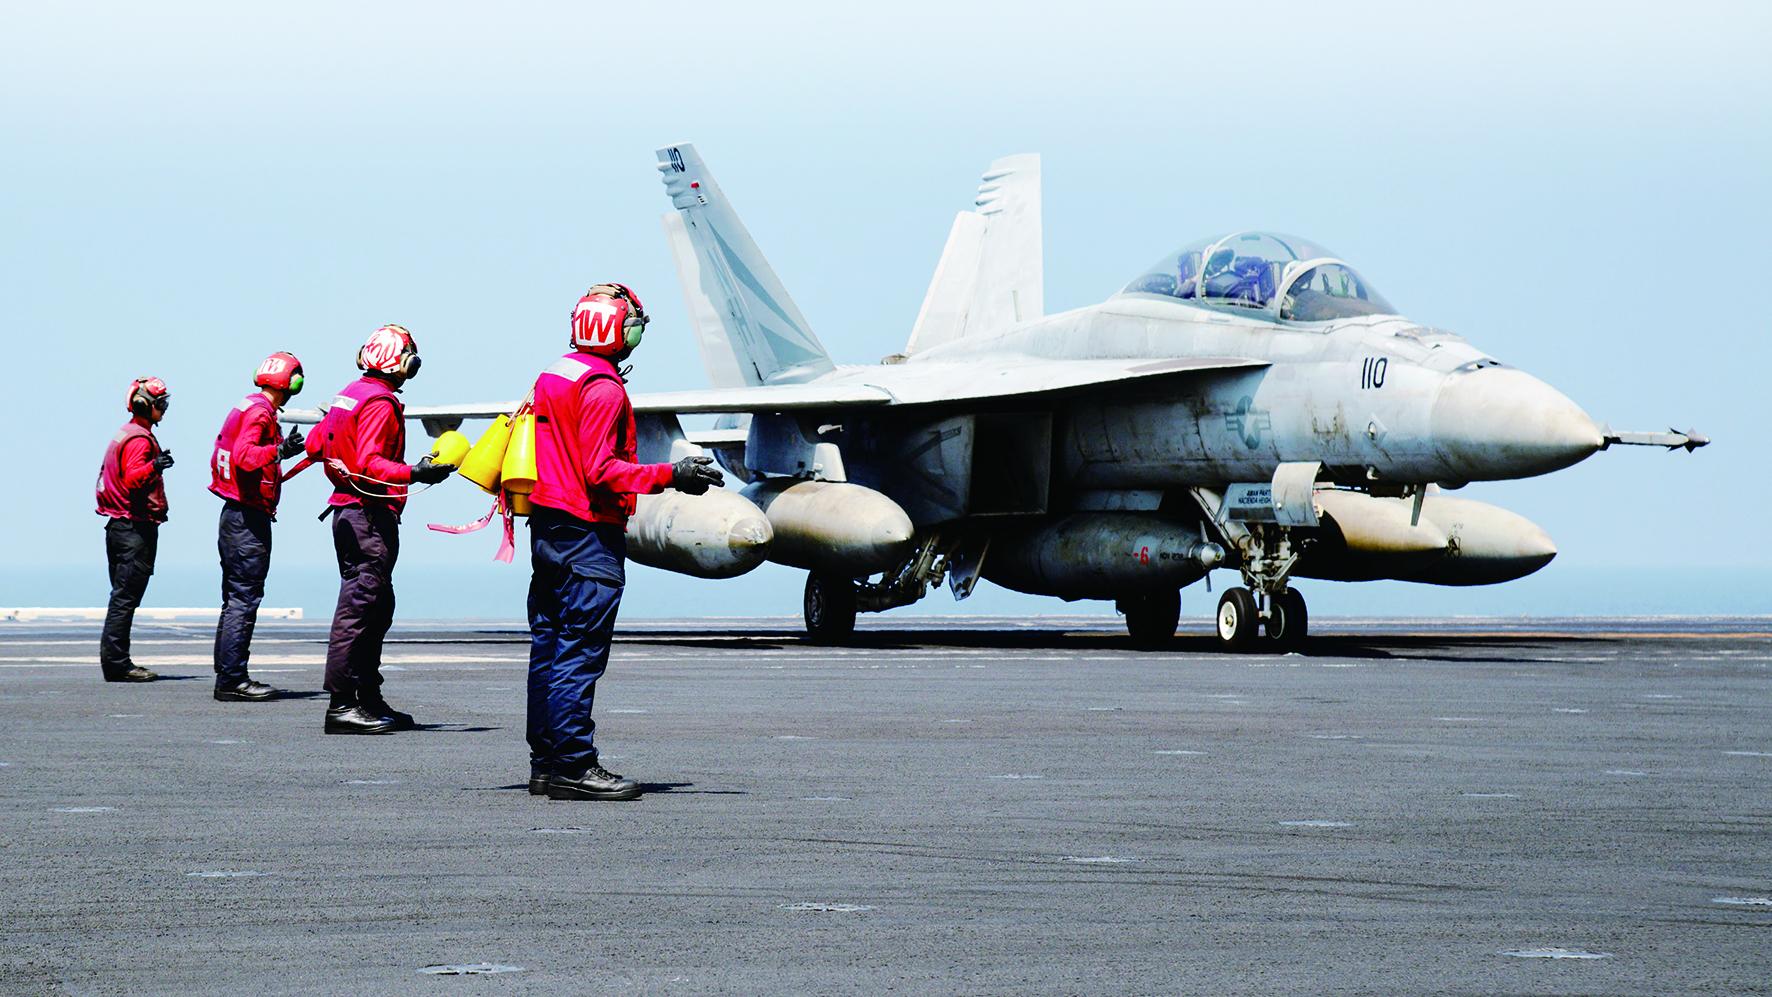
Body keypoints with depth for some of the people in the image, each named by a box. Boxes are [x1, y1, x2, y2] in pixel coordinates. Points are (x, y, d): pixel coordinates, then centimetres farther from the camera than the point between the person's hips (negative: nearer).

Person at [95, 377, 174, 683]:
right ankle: (116, 662, -14)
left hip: (120, 527, 11)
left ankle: (116, 661, 14)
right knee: (126, 597, -11)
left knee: (124, 596, 12)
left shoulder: (125, 434, 18)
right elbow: (132, 478, -28)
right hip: (136, 528, -11)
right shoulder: (139, 440, -13)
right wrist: (153, 467, -45)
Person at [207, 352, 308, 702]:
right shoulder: (260, 412, -13)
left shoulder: (246, 408, 15)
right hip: (249, 520, -10)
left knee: (235, 599, 14)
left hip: (233, 515, 10)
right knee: (244, 599, -8)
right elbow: (244, 456, -26)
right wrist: (279, 450, -29)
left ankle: (228, 676, 18)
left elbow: (219, 458, 18)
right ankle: (232, 680, -8)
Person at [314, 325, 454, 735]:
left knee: (377, 609, 15)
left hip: (348, 511, 10)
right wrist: (415, 473, -32)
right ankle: (341, 705, -9)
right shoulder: (381, 402, -14)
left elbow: (315, 444, 20)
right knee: (359, 609, -8)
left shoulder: (351, 393, 13)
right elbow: (369, 465, -23)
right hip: (370, 515, -10)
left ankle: (369, 700, 20)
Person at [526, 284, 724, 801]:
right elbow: (601, 471, -20)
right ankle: (573, 766, -10)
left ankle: (545, 762, 15)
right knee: (579, 651, -9)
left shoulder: (552, 376, 14)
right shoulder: (603, 387, -14)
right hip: (588, 534, -10)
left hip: (547, 525, 10)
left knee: (549, 645, 11)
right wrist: (671, 476, -23)